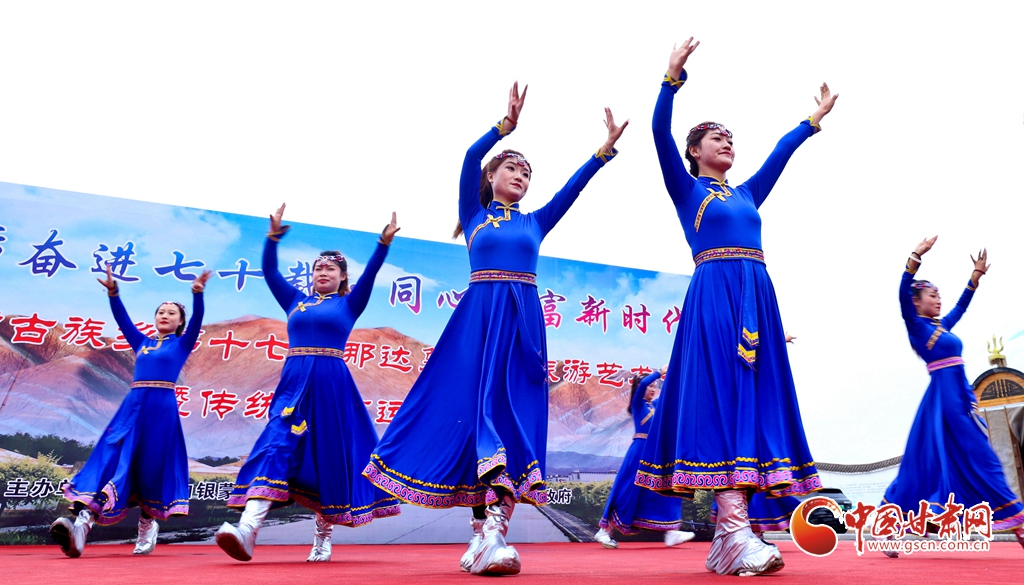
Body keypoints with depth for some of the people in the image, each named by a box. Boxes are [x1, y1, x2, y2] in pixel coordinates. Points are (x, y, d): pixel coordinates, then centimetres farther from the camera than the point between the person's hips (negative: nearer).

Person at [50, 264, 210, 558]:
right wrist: (113, 291, -7)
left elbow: (197, 320, -7)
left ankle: (148, 524, 13)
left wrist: (197, 294, -25)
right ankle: (82, 523, -22)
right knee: (111, 460, -10)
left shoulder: (182, 344, 10)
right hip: (133, 406, 4)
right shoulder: (141, 342, 21)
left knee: (152, 467, -1)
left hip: (163, 408, -3)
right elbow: (122, 318, 10)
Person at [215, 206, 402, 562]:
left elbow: (370, 274, -4)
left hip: (331, 385, -2)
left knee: (328, 456, 1)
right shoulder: (295, 301, 18)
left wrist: (384, 241, -17)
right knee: (274, 447, -14)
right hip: (293, 383, 2)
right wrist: (273, 235, -3)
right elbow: (270, 272, 10)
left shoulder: (348, 304, 10)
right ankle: (247, 528, -26)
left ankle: (322, 537, 15)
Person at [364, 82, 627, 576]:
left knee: (512, 413, -7)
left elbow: (575, 184, 11)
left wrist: (607, 146, 3)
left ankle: (493, 533, -11)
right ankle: (483, 532, 0)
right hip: (479, 316, -2)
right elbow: (470, 156, -2)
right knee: (475, 410, -7)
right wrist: (507, 123, -13)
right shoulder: (474, 215, 13)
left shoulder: (535, 221, 19)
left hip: (523, 321, 2)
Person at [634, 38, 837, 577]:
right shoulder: (686, 190, 11)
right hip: (713, 296, -6)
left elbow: (781, 152, 34)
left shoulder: (747, 192, 26)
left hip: (757, 298, 6)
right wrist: (673, 76, -7)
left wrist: (815, 118, 36)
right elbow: (660, 134, -1)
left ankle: (727, 537, -3)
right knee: (719, 397, -15)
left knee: (756, 397, -3)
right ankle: (736, 532, -21)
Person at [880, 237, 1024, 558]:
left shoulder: (941, 326, 18)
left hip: (961, 399, 9)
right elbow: (903, 294, -19)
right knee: (980, 460, -4)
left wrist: (977, 273, 34)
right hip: (944, 400, -9)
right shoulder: (916, 326, -4)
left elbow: (962, 305, 34)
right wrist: (916, 256, -26)